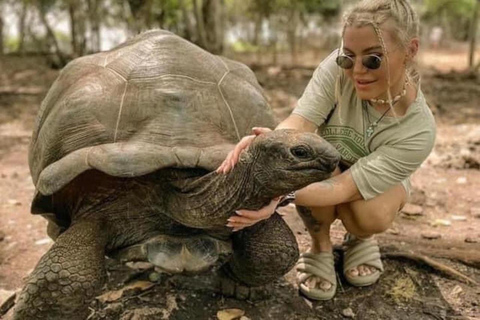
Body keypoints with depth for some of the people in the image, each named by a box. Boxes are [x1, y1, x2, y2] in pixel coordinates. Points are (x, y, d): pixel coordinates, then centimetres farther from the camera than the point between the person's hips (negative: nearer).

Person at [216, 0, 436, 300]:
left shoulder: (418, 131, -33)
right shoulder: (340, 66, -29)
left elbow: (346, 187, -39)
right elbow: (299, 123, -38)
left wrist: (282, 196, -56)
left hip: (375, 183, -1)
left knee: (371, 217, -36)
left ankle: (361, 238, 5)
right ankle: (320, 248, -7)